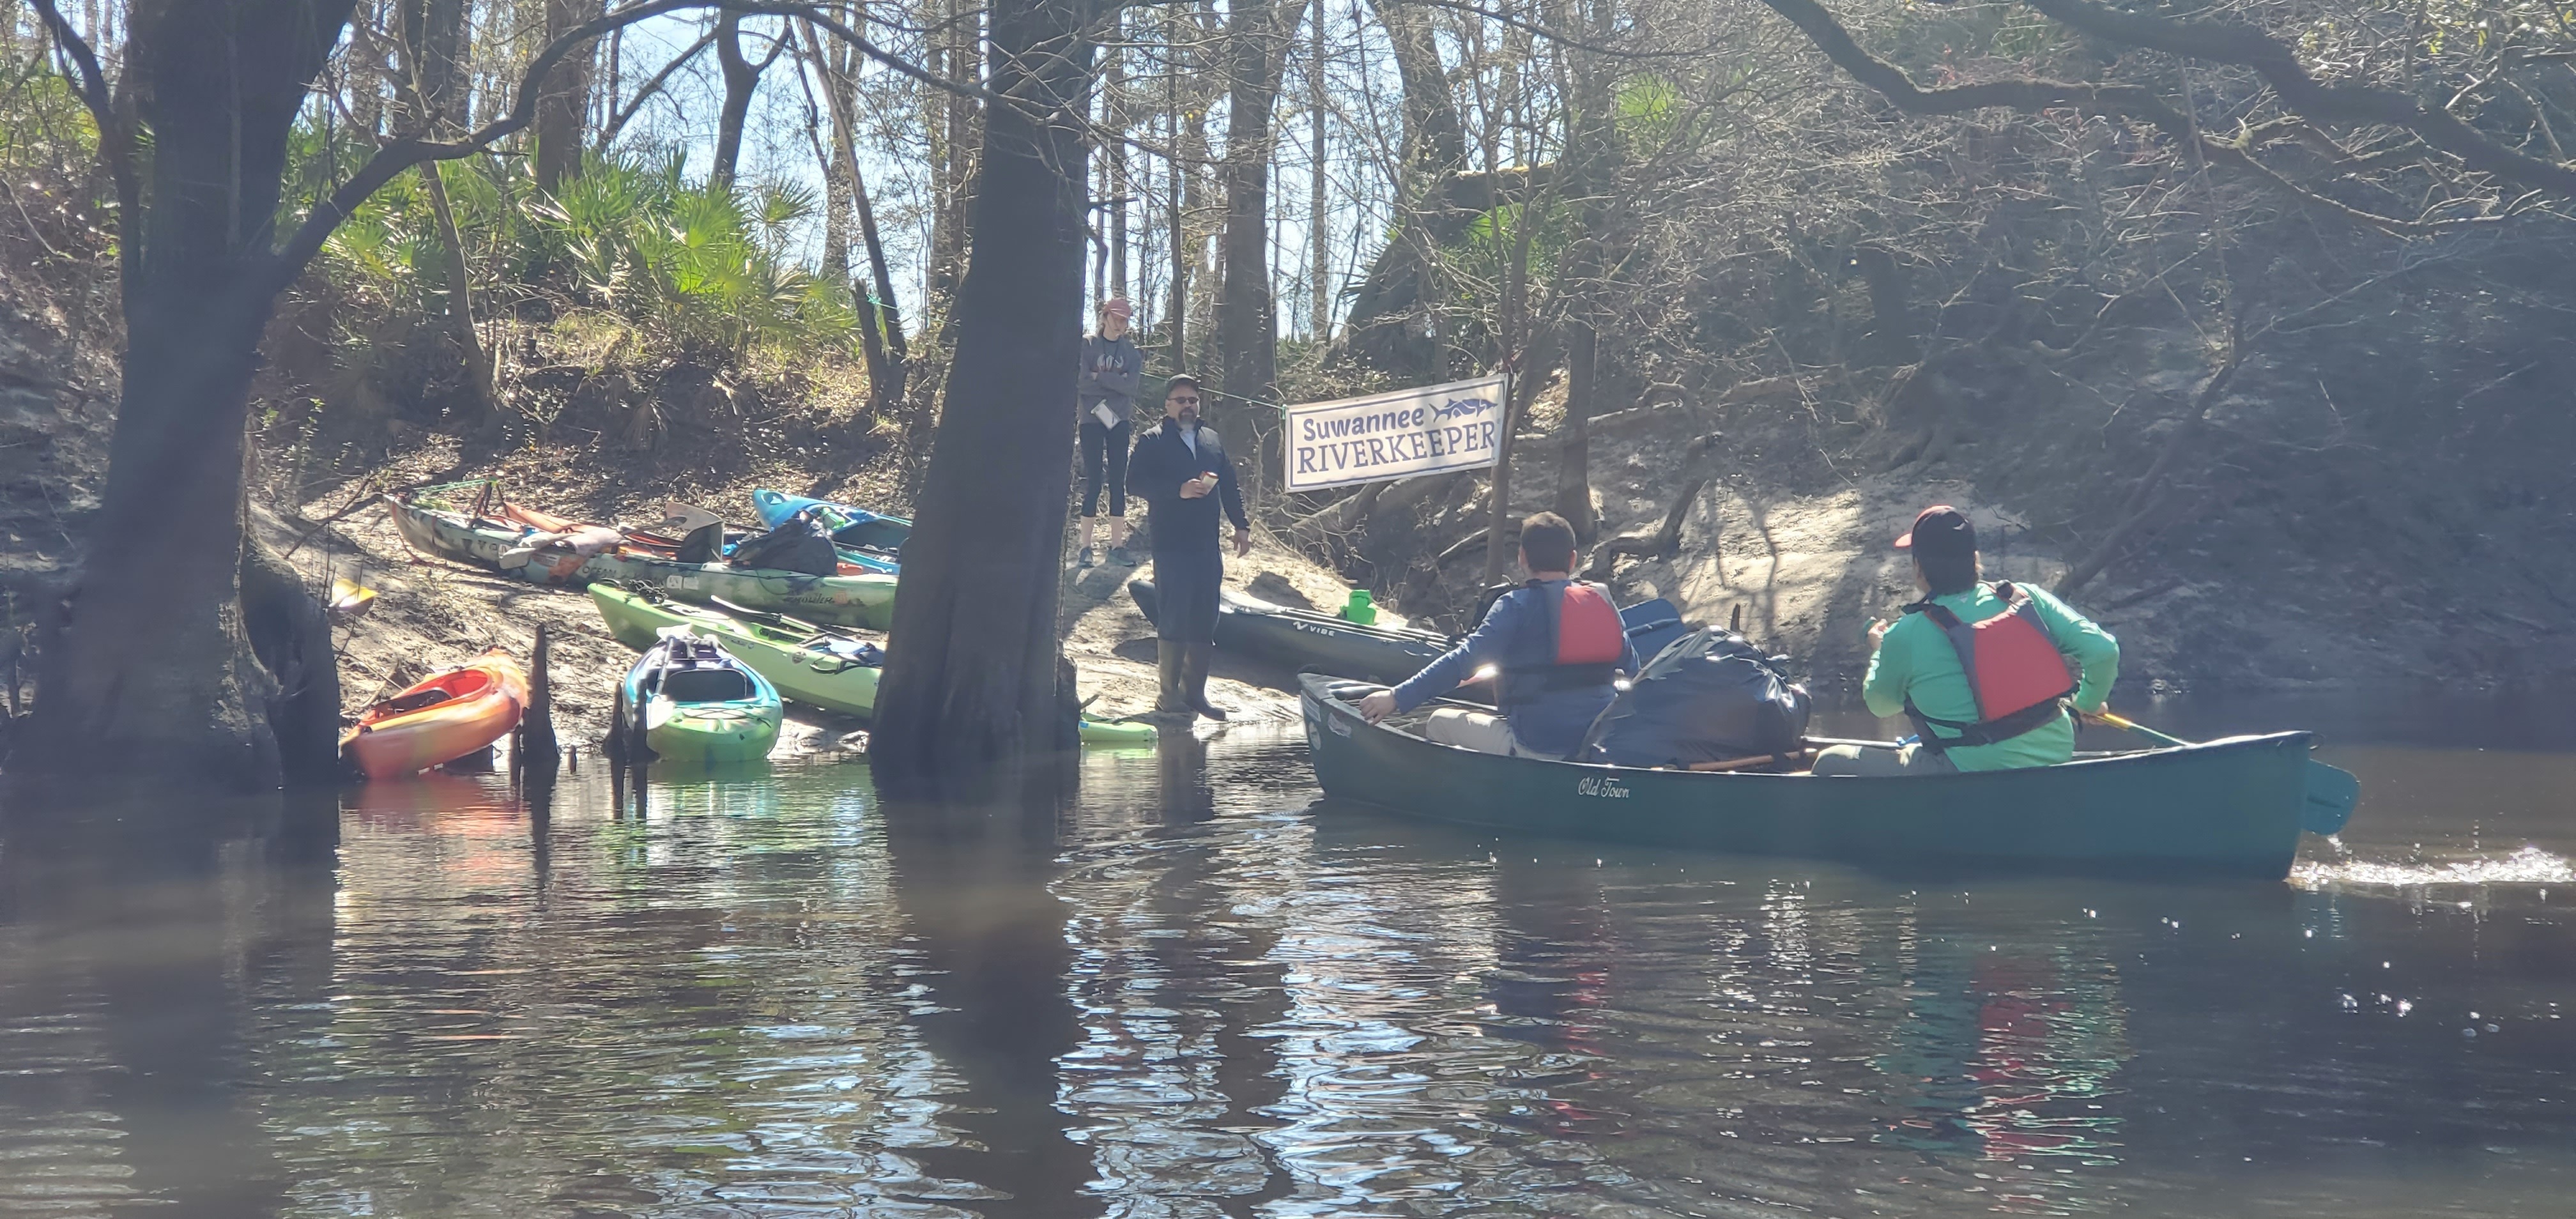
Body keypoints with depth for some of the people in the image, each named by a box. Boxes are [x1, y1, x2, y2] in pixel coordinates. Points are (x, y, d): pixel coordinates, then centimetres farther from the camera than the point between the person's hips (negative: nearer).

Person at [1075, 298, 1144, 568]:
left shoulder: (1131, 351, 9)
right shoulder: (1087, 345, 0)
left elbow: (1130, 385, -7)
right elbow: (1081, 383, -11)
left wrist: (1099, 377, -12)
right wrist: (1115, 382, -9)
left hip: (1119, 422, 3)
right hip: (1092, 421, -3)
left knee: (1118, 482, 2)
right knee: (1093, 482, -5)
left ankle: (1117, 546, 3)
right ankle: (1085, 548, -3)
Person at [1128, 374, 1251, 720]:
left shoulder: (1213, 440, 18)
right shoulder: (1152, 441, 0)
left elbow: (1229, 486, 18)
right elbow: (1136, 481, -12)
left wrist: (1241, 525, 10)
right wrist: (1179, 491, -21)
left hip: (1207, 547, 6)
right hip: (1171, 546, -6)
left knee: (1204, 623, 7)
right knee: (1173, 621, -6)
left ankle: (1195, 692, 15)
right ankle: (1170, 696, 1)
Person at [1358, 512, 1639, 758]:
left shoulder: (1517, 605, -11)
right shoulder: (1604, 602, 5)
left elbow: (1466, 660, -19)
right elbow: (1630, 667, 14)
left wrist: (1398, 697, -20)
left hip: (1536, 749, -6)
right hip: (1601, 747, 6)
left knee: (1441, 722, 14)